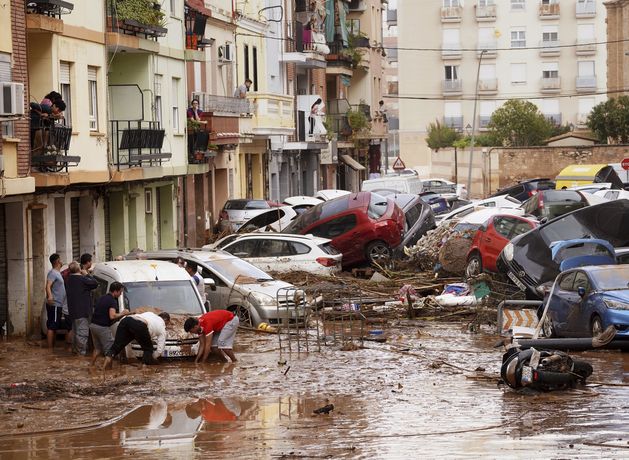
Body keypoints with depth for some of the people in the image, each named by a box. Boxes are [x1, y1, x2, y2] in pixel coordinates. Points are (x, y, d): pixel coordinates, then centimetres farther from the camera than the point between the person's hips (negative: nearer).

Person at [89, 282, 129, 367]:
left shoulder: (102, 298, 16)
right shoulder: (112, 301, -13)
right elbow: (112, 316, -25)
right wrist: (122, 314, -8)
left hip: (93, 325, 9)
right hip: (102, 327, -9)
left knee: (97, 348, 21)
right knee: (110, 349, 0)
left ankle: (92, 365, 22)